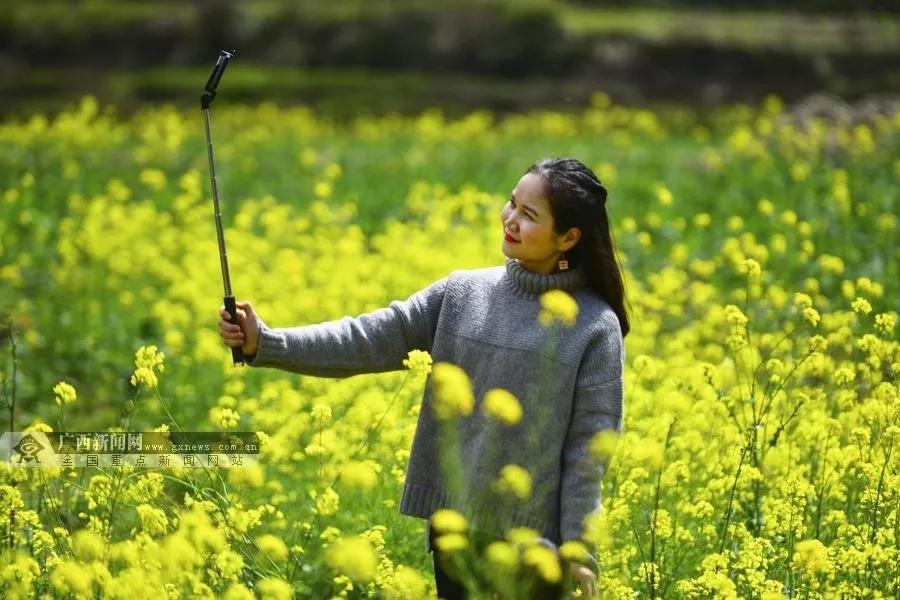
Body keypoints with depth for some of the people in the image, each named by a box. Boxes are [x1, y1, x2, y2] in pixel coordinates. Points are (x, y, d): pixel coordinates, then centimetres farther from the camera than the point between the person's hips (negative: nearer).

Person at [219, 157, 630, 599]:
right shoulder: (463, 293, 4)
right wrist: (266, 344, -12)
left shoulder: (597, 326, -7)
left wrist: (580, 549, -9)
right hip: (454, 530, 4)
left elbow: (589, 445, -7)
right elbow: (373, 338, -2)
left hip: (531, 546, -4)